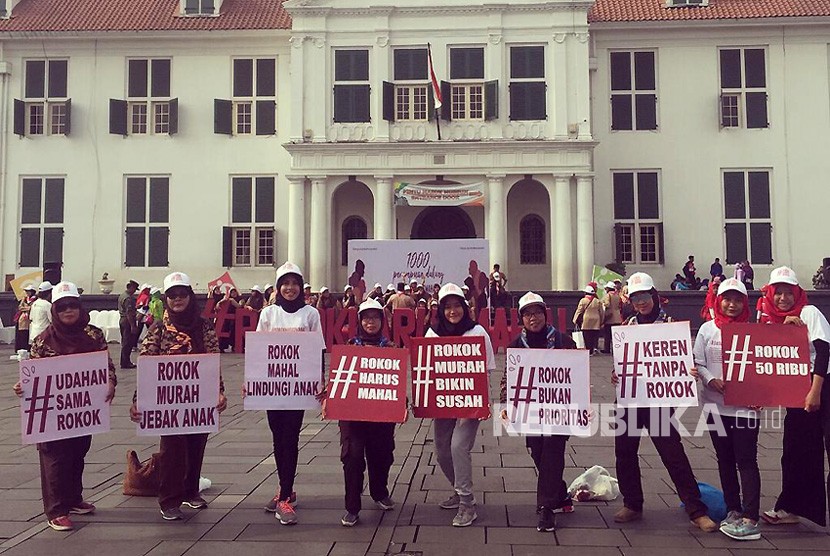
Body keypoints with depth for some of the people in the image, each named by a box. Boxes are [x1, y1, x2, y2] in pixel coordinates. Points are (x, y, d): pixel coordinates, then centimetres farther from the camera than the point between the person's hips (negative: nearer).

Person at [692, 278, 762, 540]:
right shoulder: (707, 329, 4)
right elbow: (698, 363, 3)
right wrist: (711, 380, -15)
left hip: (745, 404, -2)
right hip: (715, 403, 3)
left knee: (746, 461, -3)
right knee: (725, 460, 12)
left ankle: (750, 520, -1)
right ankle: (733, 511, 25)